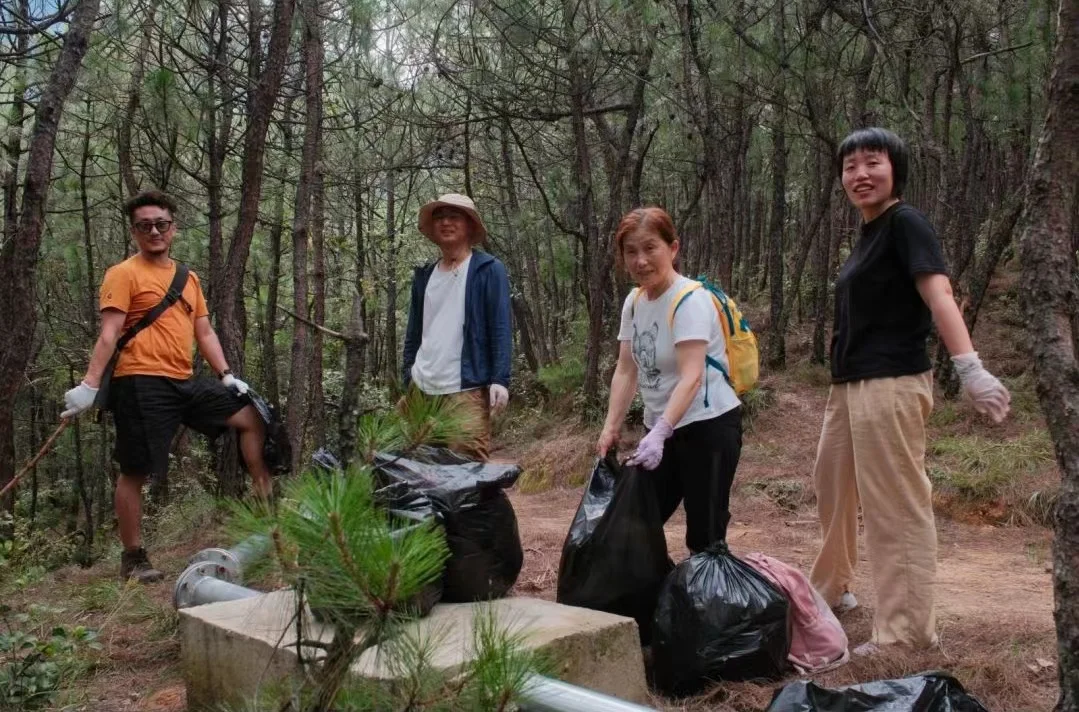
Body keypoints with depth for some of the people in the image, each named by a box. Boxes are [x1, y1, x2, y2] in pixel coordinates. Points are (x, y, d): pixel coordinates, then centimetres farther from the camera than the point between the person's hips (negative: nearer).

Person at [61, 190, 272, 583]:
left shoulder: (188, 278, 18)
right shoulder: (124, 274, -4)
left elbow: (204, 333, 19)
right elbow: (109, 334, -12)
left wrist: (227, 375, 9)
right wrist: (90, 384, -20)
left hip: (184, 382, 7)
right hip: (141, 384, -7)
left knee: (250, 417, 9)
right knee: (135, 471, 0)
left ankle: (265, 499, 18)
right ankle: (133, 558, 12)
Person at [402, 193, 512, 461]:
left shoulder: (489, 270, 1)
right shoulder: (424, 275, 15)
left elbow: (500, 329, -5)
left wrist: (499, 379, -14)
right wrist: (406, 380, 14)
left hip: (466, 389, -5)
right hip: (421, 388, 5)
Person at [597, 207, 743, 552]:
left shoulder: (690, 300, -19)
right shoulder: (634, 301, 3)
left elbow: (691, 376, -29)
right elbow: (626, 370, 4)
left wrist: (658, 434, -39)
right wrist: (611, 428, -6)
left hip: (708, 426, -8)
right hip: (663, 428, 8)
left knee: (704, 537, -3)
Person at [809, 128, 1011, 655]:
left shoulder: (905, 223, -9)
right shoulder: (868, 234, 17)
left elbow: (937, 293, -23)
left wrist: (969, 368, -35)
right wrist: (843, 380, 20)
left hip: (890, 384, -10)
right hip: (849, 384, 10)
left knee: (896, 504, -5)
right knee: (831, 485, 21)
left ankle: (908, 631, 4)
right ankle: (830, 589, 40)